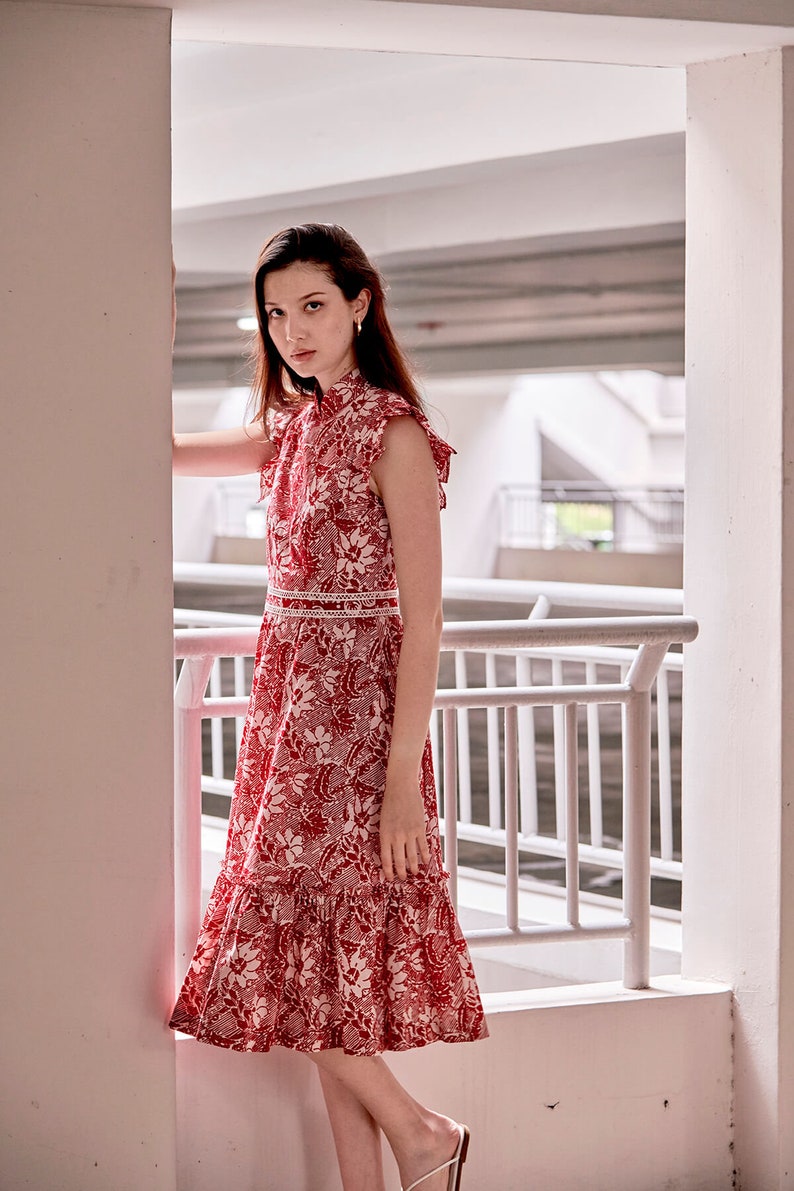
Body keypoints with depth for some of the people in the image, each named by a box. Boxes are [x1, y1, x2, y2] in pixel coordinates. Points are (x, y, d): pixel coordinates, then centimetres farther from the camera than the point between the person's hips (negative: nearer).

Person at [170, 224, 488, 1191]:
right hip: (289, 704, 8)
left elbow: (422, 622, -15)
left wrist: (403, 780, -19)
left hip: (353, 720, -8)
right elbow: (176, 454, 25)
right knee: (317, 965, 8)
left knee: (292, 960, -6)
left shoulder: (392, 436, -11)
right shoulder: (292, 429, 11)